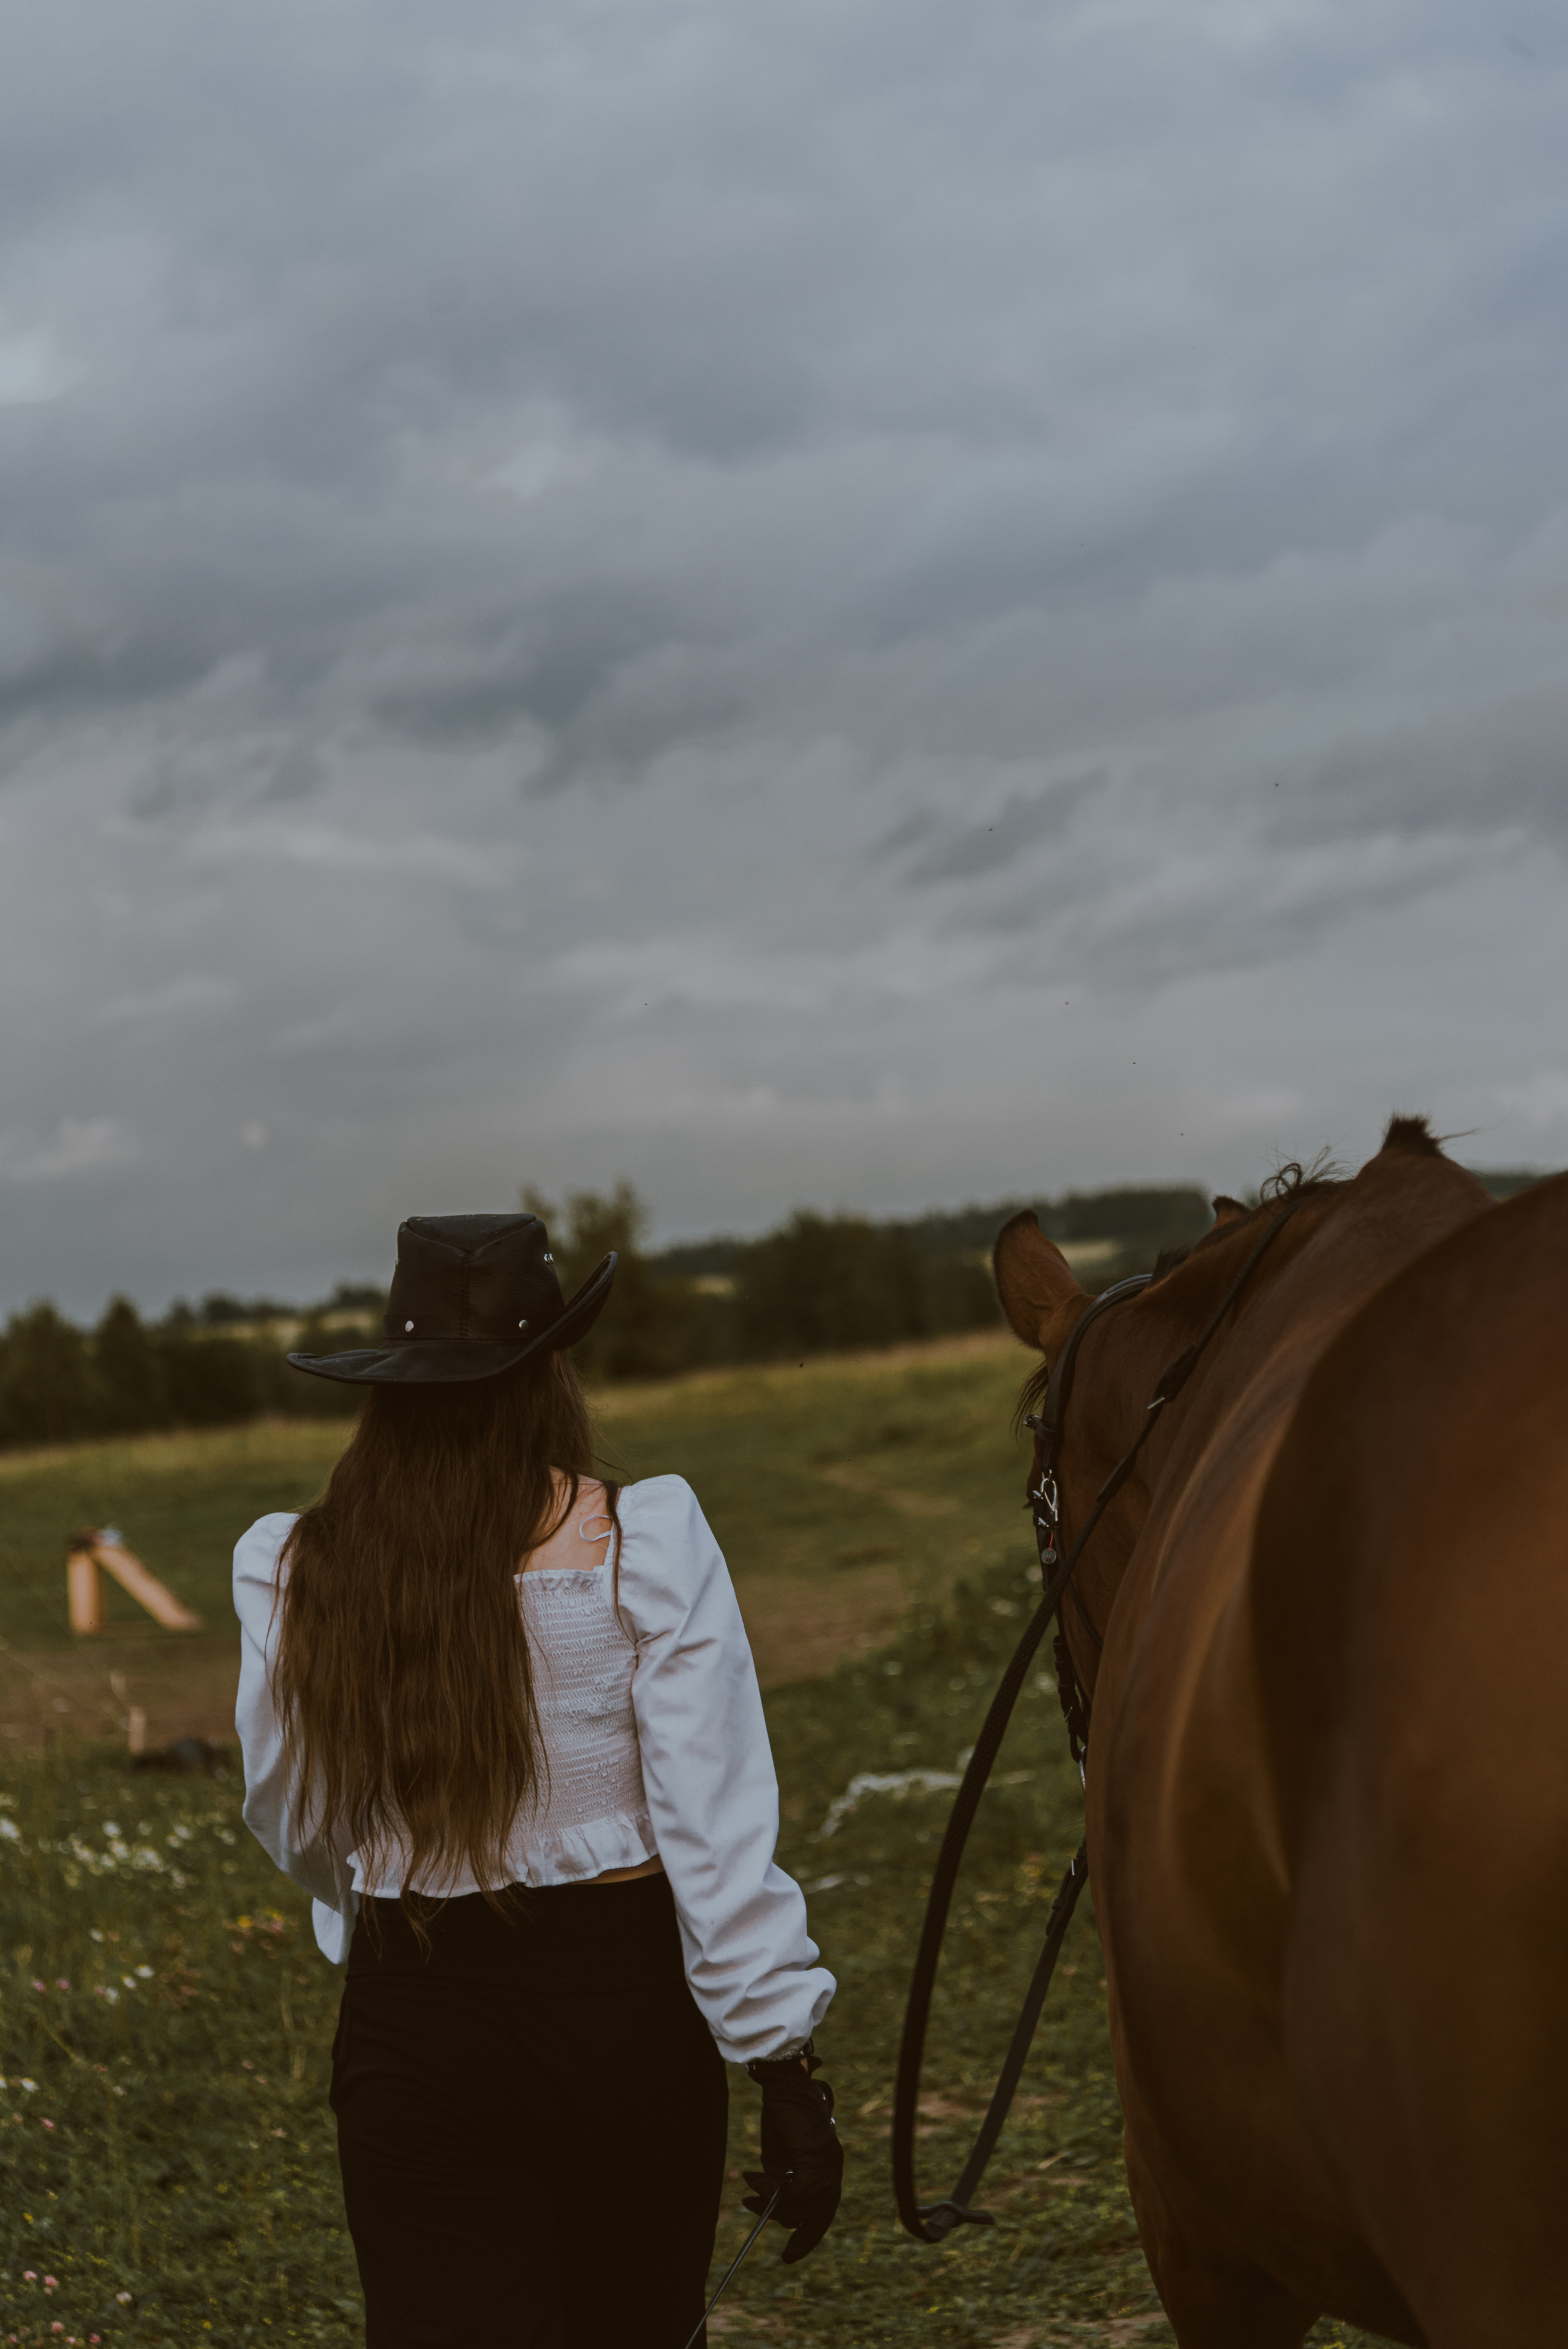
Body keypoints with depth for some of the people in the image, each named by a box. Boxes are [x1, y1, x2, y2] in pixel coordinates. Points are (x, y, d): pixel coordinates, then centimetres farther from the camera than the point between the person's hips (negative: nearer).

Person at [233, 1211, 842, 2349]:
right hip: (626, 1997, -1)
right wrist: (793, 2078, -9)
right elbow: (718, 1827, -13)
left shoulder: (294, 1577, -2)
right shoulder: (645, 1544, -10)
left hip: (415, 2016, 1)